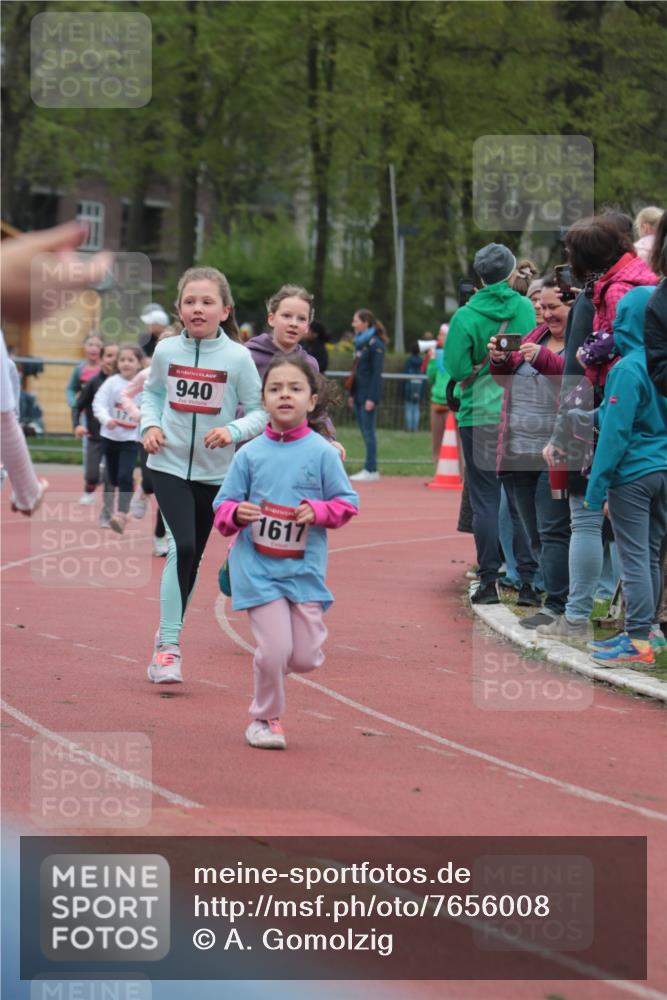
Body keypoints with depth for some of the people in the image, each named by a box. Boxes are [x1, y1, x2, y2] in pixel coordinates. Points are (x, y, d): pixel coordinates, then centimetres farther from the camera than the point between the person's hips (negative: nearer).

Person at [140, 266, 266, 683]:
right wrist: (150, 425, -4)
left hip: (214, 472, 1)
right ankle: (169, 645, -15)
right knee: (182, 546, -19)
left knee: (193, 557, 11)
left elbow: (259, 412, -3)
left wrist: (233, 431, -21)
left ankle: (167, 639, 28)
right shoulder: (166, 351, -3)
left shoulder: (238, 358, -8)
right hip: (170, 465, -1)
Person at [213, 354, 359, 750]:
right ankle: (266, 718, 14)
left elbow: (347, 502, 4)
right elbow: (223, 506, 6)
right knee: (274, 649, -10)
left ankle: (273, 668, 34)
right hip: (258, 567, -1)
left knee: (306, 657, -1)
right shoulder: (250, 454, 0)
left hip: (305, 566, 1)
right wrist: (236, 513, -16)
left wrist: (317, 511, -14)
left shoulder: (322, 452, -1)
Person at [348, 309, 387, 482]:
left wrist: (372, 398, -18)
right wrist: (352, 393, 15)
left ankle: (371, 470, -5)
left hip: (369, 394, -8)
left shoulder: (375, 344, -10)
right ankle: (369, 470, 11)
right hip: (358, 393, 8)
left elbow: (377, 372, -14)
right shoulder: (359, 342, 15)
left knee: (368, 431, -7)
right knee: (365, 431, 8)